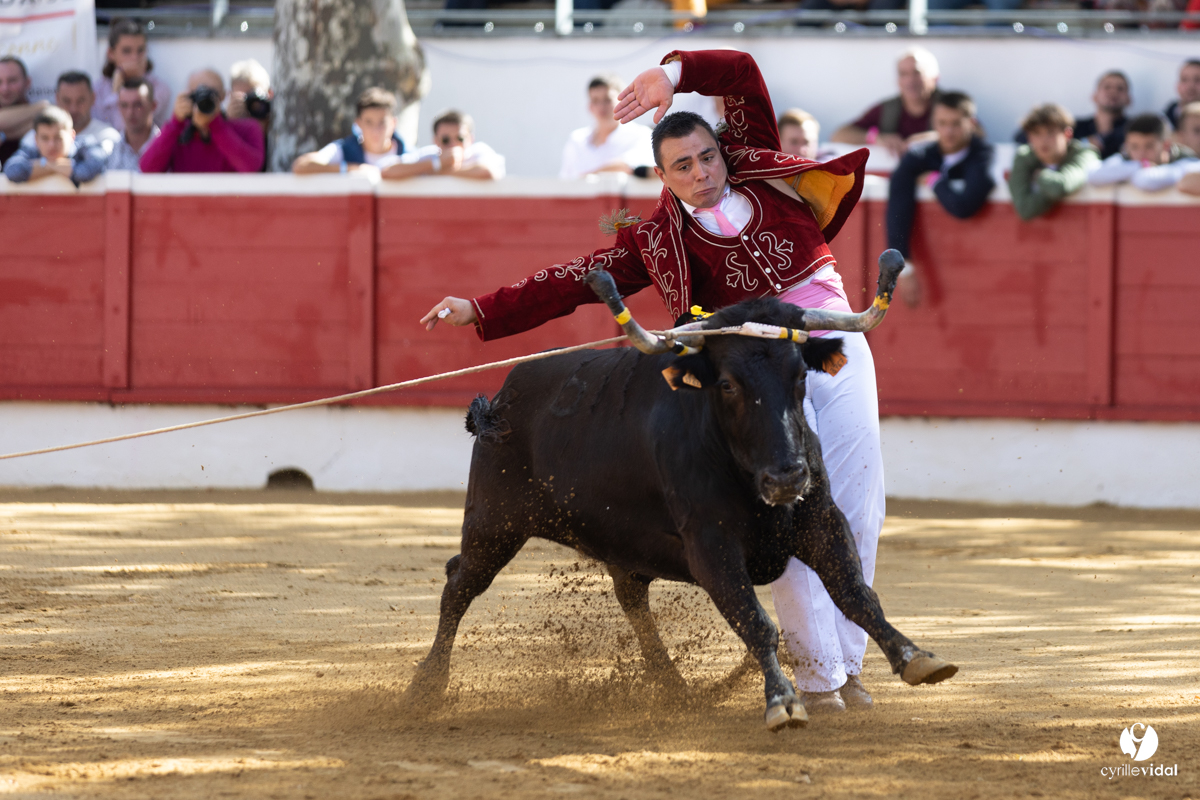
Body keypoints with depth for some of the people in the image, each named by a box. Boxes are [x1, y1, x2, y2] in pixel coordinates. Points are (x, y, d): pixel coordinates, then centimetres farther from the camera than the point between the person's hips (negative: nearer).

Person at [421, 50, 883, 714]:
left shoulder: (759, 174, 11)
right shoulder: (655, 241, 6)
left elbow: (742, 75, 7)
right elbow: (574, 282, 5)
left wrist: (675, 73, -7)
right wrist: (481, 311, 1)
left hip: (839, 352, 2)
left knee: (856, 514, 2)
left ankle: (847, 662, 14)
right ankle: (819, 674, -3)